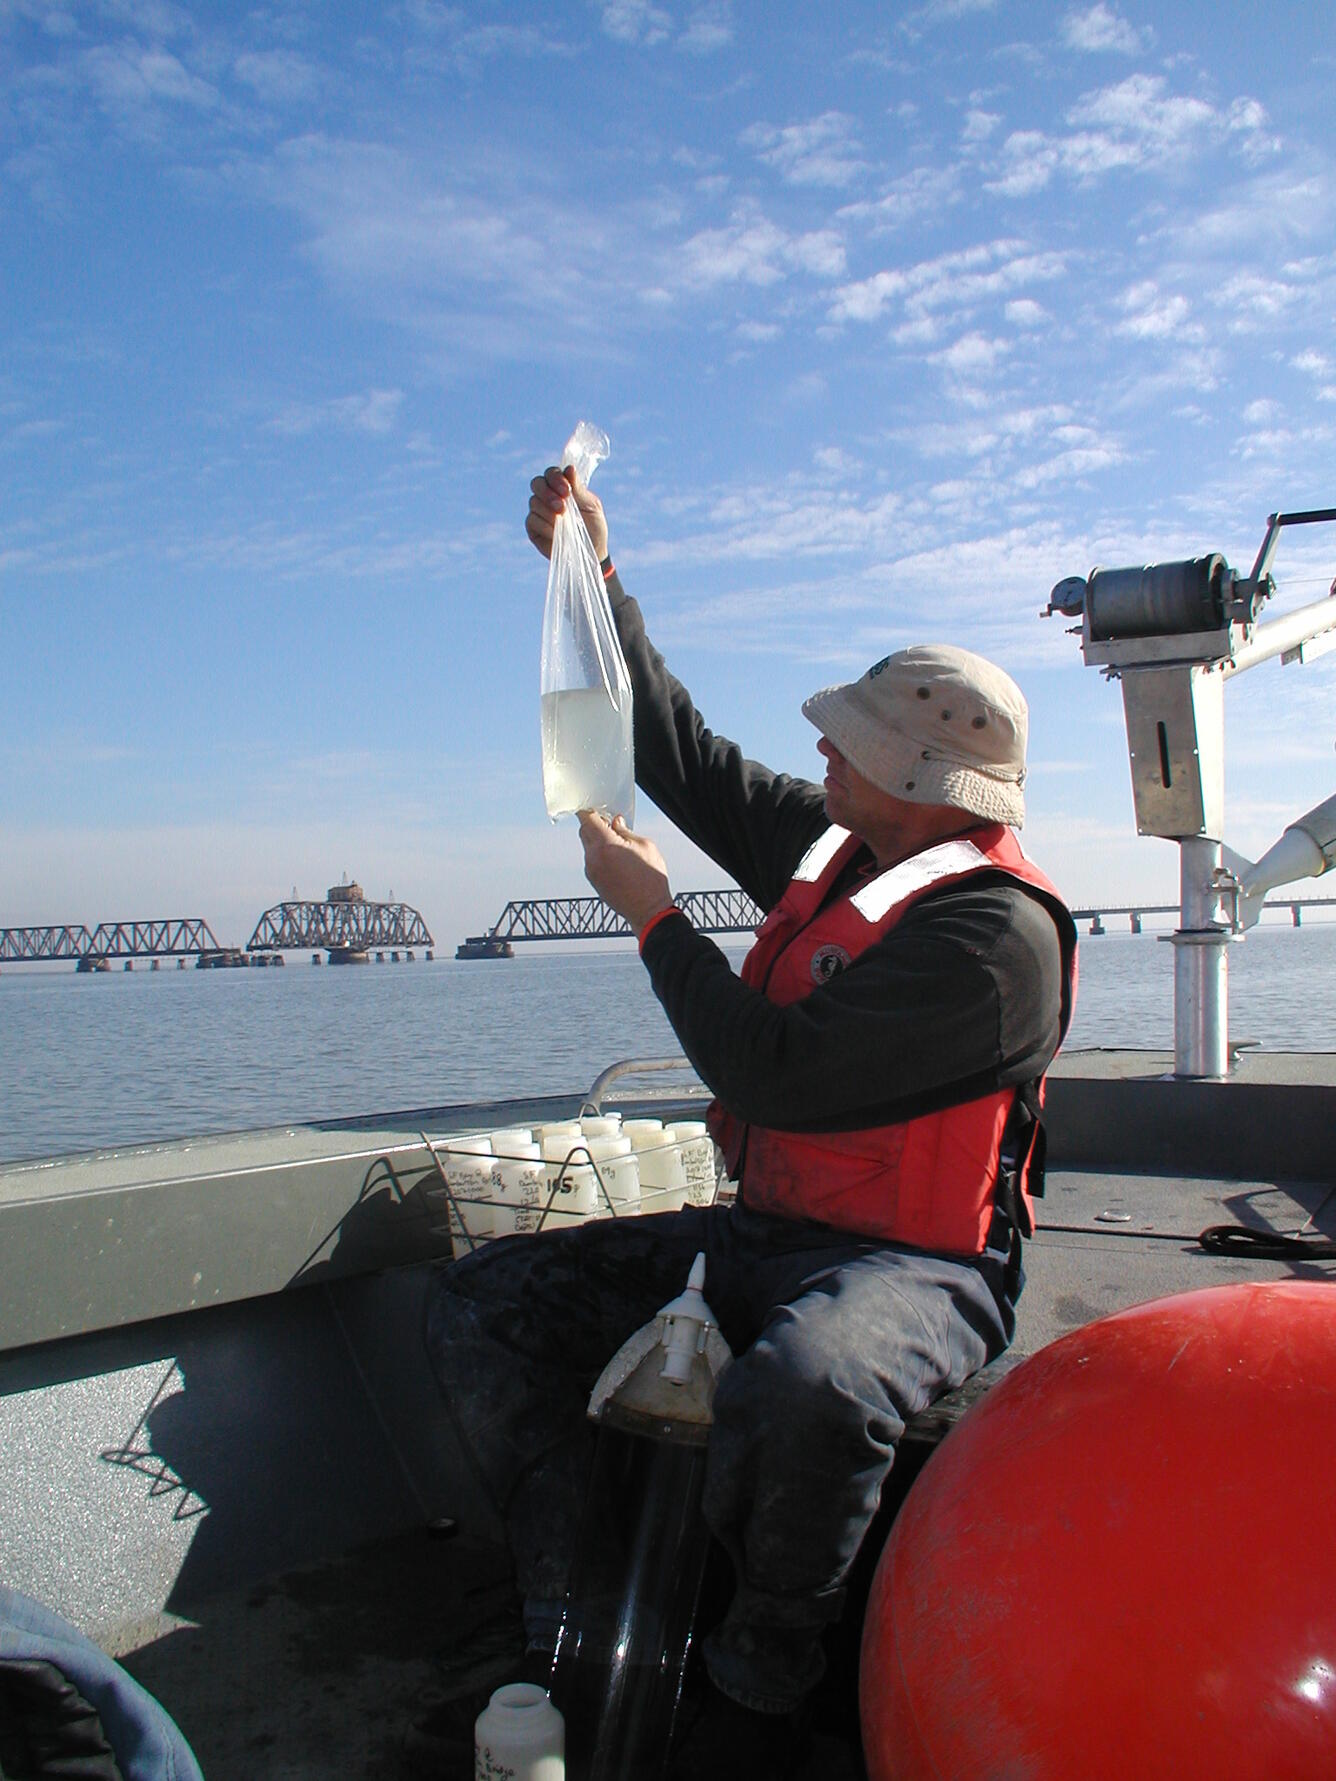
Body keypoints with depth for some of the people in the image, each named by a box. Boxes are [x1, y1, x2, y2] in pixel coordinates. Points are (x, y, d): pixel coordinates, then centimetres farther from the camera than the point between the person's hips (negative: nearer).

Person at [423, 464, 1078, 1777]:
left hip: (916, 1263, -8)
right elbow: (682, 753, 14)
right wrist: (595, 572, 11)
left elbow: (774, 1075, -25)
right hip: (766, 1229, 8)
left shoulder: (993, 929, -21)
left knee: (801, 1395, -42)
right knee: (485, 1299, -2)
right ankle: (572, 1635, 0)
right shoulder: (830, 845, 6)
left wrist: (652, 913, -13)